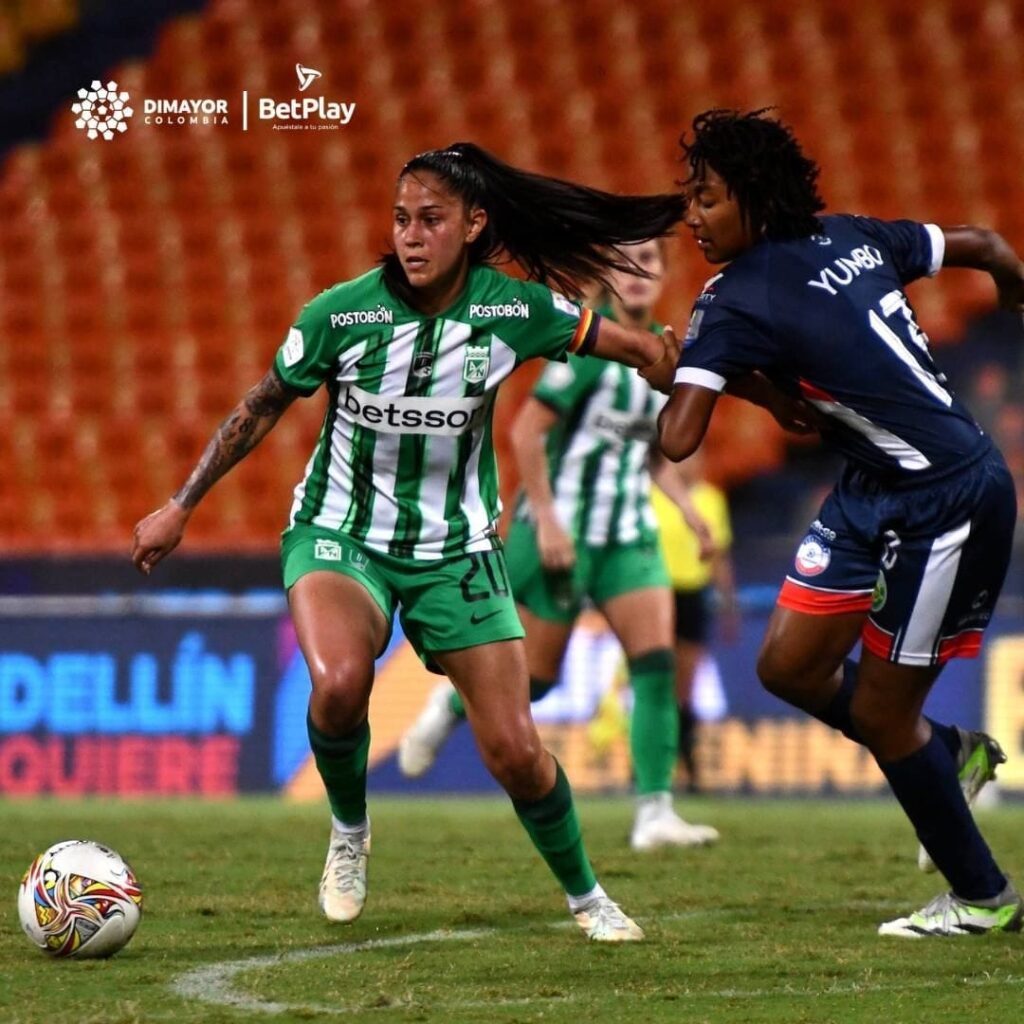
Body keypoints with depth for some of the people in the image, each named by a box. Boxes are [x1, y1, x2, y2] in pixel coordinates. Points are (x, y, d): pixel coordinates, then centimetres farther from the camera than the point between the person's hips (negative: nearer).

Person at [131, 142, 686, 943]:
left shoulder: (515, 310, -13)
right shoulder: (341, 313, -15)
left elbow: (630, 347, 4)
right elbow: (262, 408, -1)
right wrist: (181, 508, 4)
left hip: (458, 550, 1)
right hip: (340, 537, -1)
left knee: (515, 751, -4)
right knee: (339, 680, -33)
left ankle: (586, 898, 24)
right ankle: (349, 835, -2)